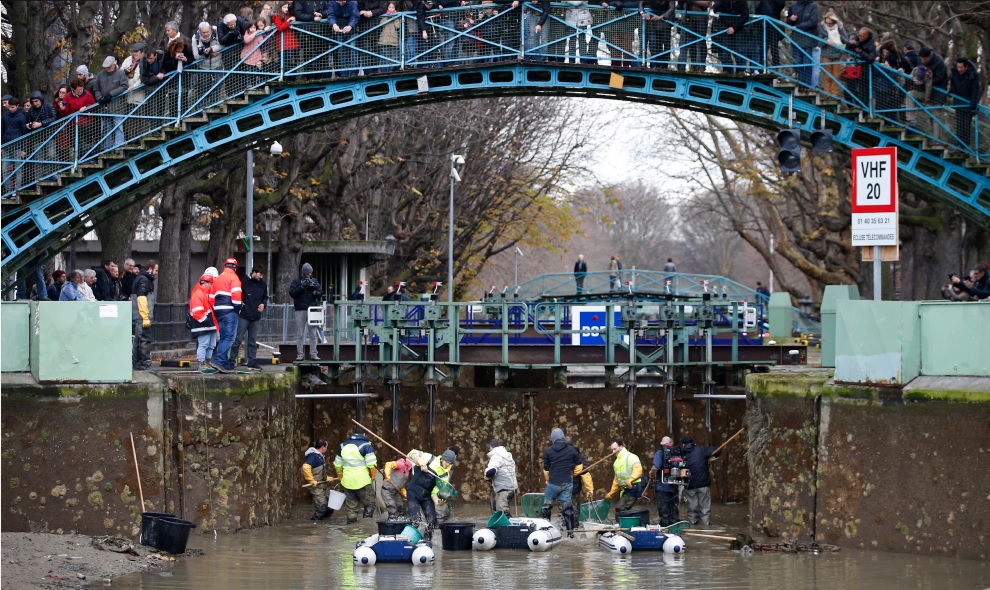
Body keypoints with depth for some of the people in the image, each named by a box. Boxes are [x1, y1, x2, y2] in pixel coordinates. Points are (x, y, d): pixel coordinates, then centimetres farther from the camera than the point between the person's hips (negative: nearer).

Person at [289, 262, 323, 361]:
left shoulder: (314, 281, 13)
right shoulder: (296, 281, 4)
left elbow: (321, 293, 11)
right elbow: (292, 293, -7)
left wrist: (316, 293, -11)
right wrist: (302, 287, -17)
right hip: (300, 310, -2)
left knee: (313, 333, 0)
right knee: (300, 334, 0)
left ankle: (313, 354, 2)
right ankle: (300, 354, 3)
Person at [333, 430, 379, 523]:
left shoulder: (343, 445, 13)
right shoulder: (366, 445, -5)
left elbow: (337, 465, 17)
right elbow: (371, 464, -15)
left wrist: (341, 478, 27)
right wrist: (373, 476, -1)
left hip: (347, 481, 5)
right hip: (363, 481, -5)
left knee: (351, 507, 11)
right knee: (369, 504, 7)